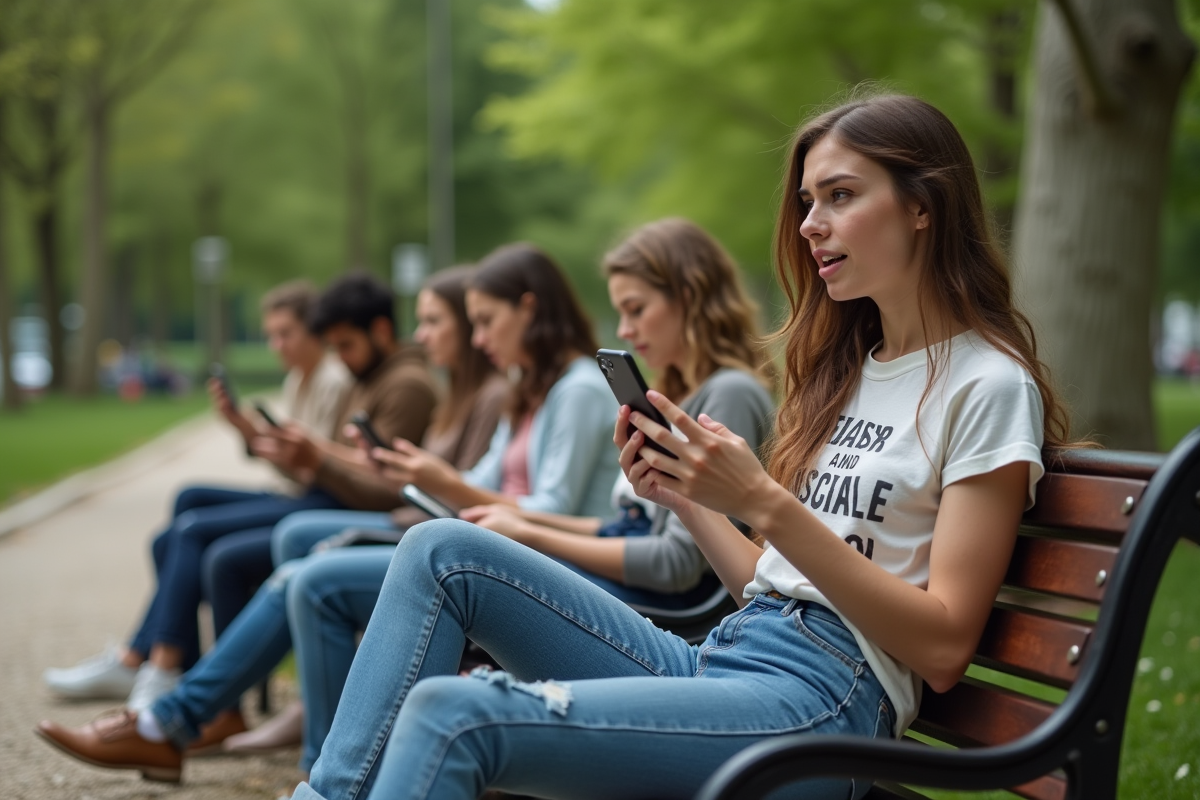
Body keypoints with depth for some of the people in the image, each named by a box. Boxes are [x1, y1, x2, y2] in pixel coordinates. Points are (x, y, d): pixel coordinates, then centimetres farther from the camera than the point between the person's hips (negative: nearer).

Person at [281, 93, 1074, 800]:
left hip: (820, 697, -8)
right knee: (443, 551, -4)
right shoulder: (849, 364, 20)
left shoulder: (988, 385, -4)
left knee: (450, 715, -24)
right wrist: (684, 497, 4)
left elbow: (943, 646, -13)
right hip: (712, 659, 8)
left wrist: (763, 502, -18)